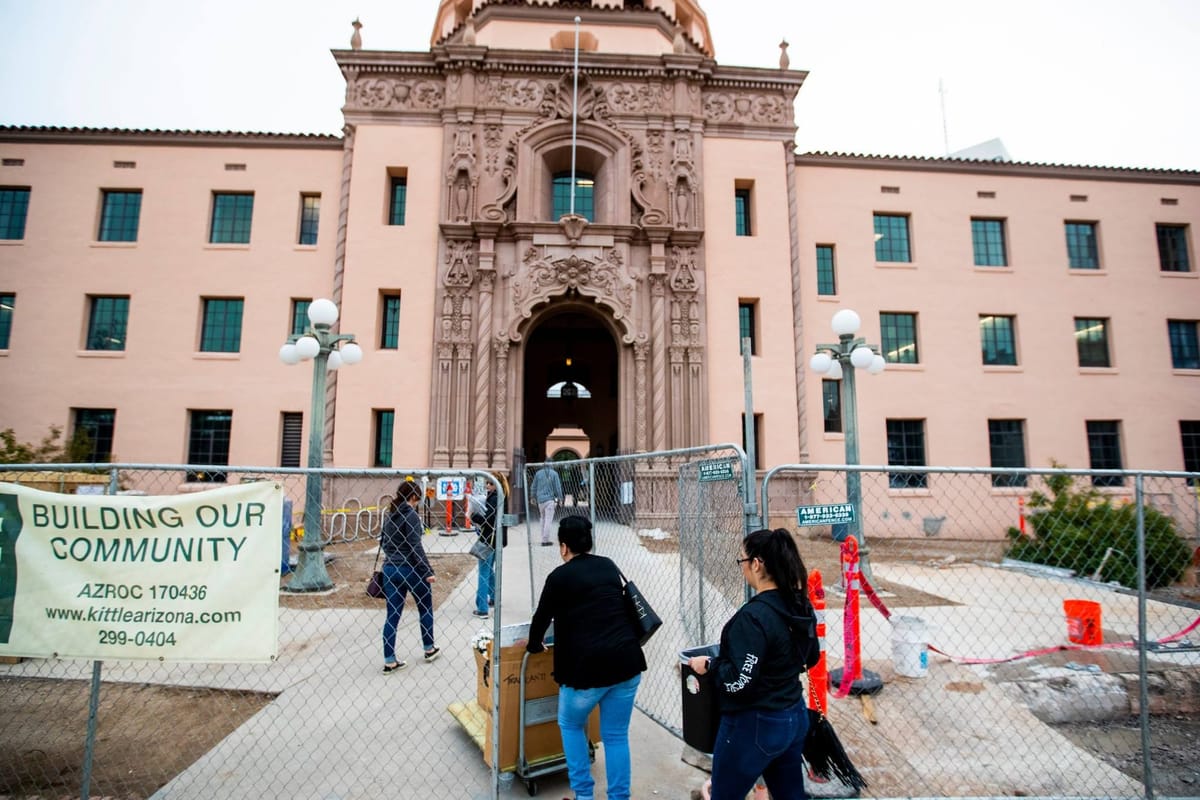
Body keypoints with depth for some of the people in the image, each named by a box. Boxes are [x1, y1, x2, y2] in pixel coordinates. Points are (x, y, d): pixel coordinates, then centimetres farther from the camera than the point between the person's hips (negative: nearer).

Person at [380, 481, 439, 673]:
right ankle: (429, 649, 27)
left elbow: (383, 542, 16)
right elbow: (415, 547, -20)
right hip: (410, 569, -6)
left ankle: (389, 661, 12)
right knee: (425, 608, 14)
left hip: (390, 569, 7)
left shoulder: (389, 515, 8)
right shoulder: (411, 515, -16)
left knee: (392, 615, 9)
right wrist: (428, 572, -18)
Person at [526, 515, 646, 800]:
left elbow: (542, 617, 6)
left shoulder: (559, 576, -4)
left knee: (570, 725, 23)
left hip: (587, 666, -4)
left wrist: (534, 645, 26)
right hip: (626, 662, 4)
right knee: (616, 735, 18)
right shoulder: (609, 566, 10)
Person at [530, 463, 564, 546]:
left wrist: (533, 497, 23)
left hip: (540, 499, 5)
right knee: (548, 520, -3)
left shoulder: (538, 473, 6)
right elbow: (558, 487, -4)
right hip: (550, 499, -5)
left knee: (543, 519, 16)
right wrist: (560, 498, 5)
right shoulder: (554, 473, -6)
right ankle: (545, 540, -5)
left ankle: (544, 538, 18)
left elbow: (533, 487, 12)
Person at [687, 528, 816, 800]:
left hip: (754, 726, -8)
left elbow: (739, 683, -27)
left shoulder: (754, 616, -28)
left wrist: (709, 664, -12)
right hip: (795, 717, 8)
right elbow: (807, 657, 13)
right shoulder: (800, 605, -2)